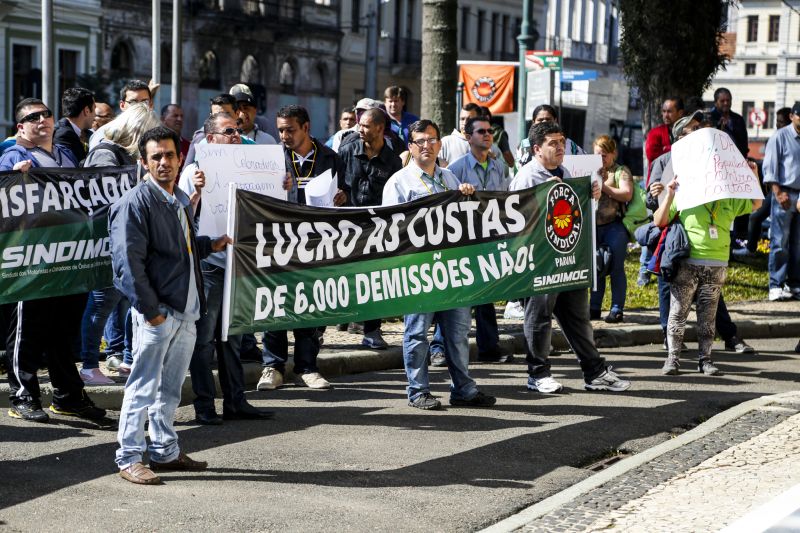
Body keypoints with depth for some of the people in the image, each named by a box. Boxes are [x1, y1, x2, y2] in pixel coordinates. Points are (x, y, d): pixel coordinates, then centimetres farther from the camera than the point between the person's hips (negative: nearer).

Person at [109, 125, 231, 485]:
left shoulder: (181, 201, 16)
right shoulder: (135, 202, -12)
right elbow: (129, 261, -17)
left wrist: (210, 245, 13)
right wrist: (150, 309, -19)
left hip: (186, 310, 8)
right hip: (157, 311, -8)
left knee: (171, 387, 16)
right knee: (144, 386, -3)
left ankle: (165, 452, 27)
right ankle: (129, 459, 4)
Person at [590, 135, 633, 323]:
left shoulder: (621, 171, 4)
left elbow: (627, 194, -10)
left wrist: (603, 187, -11)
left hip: (614, 226, -5)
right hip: (593, 225, 5)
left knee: (616, 268, -6)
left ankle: (617, 309, -3)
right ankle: (594, 308, 13)